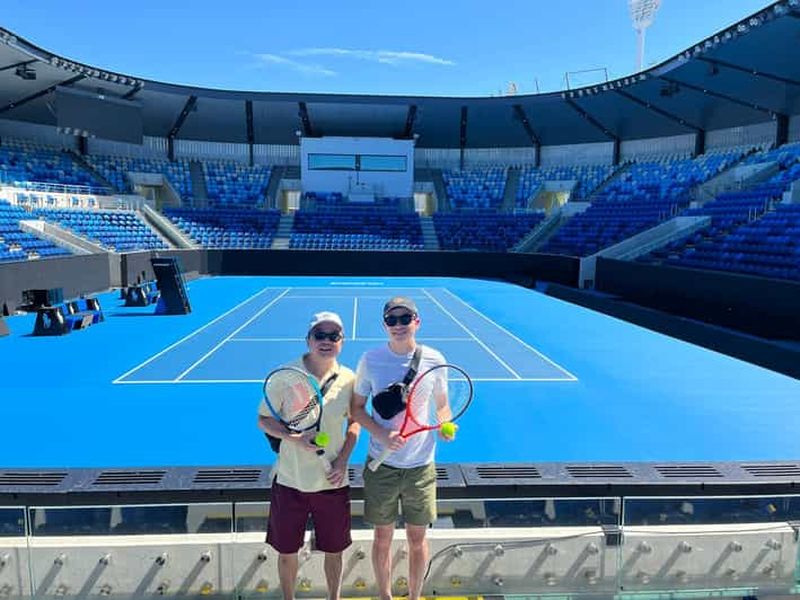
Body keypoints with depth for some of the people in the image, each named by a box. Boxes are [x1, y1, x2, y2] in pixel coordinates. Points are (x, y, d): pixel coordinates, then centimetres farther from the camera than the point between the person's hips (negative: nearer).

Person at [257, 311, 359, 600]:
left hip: (332, 482, 1)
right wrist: (294, 437, -20)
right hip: (290, 481, -1)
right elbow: (263, 420, -3)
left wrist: (343, 459, -6)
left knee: (333, 551, 17)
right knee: (287, 552, 16)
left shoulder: (348, 380, -6)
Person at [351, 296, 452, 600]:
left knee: (417, 538, 14)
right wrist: (382, 435, -17)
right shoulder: (370, 360, -8)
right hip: (381, 465, 0)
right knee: (383, 537, 14)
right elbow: (357, 408, -1)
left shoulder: (434, 359, -6)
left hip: (421, 466, 1)